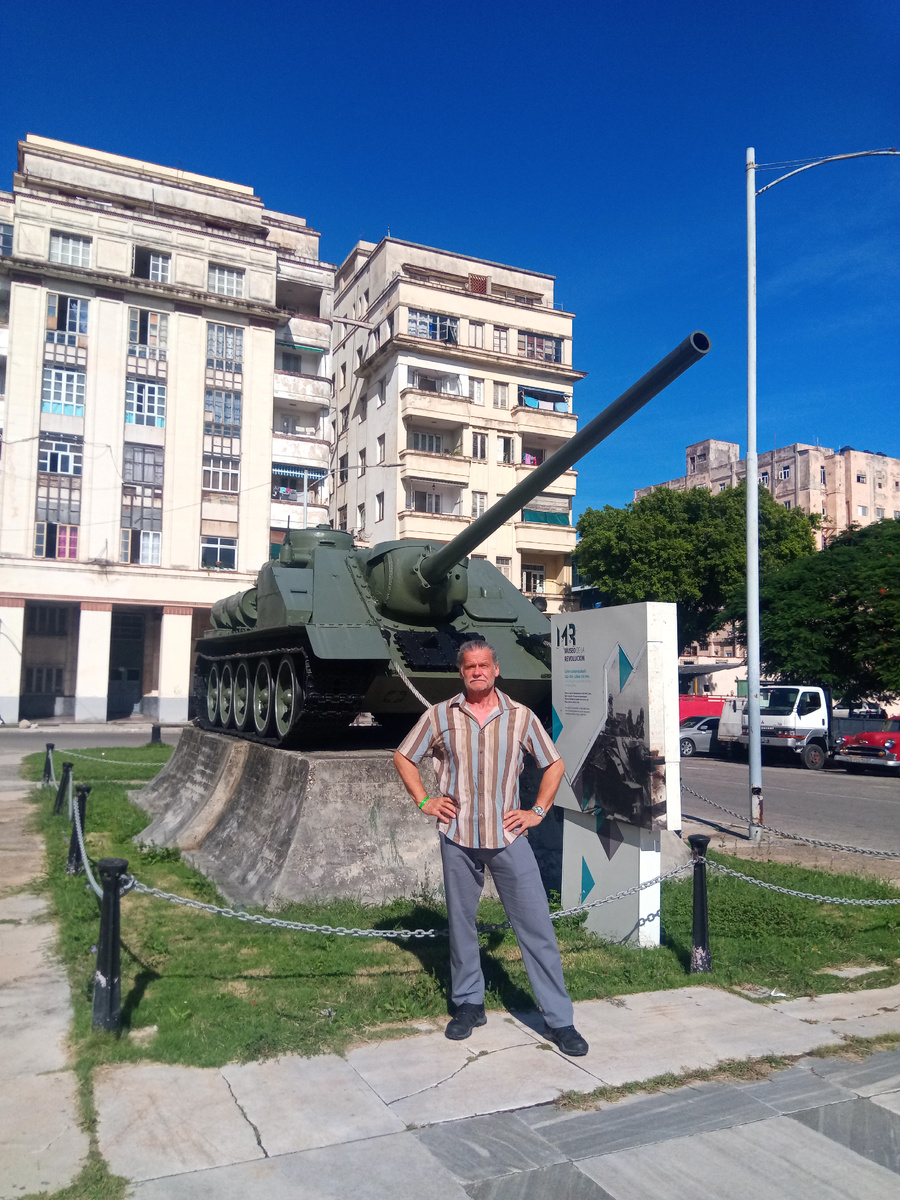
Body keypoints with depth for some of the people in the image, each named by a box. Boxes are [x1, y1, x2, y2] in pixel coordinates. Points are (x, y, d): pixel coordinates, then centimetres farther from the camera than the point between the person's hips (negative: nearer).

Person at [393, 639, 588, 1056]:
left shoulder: (521, 717, 1)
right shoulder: (439, 716, 1)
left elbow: (554, 764, 12)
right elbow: (403, 757, 13)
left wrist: (538, 812, 3)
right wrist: (423, 802, 3)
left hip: (508, 836, -1)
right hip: (457, 836, 1)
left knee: (536, 926, -1)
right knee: (461, 923, 12)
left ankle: (559, 1019, 8)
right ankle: (468, 1004, 30)